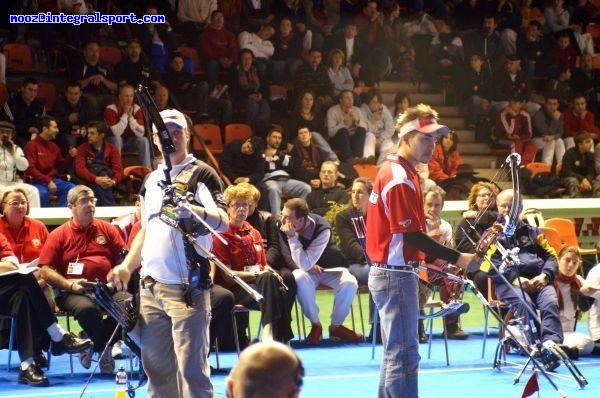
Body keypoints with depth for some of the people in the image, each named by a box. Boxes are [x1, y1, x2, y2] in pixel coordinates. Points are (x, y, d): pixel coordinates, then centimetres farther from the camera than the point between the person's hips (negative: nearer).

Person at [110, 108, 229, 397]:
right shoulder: (152, 179, 18)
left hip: (187, 286, -7)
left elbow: (223, 222, -17)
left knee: (191, 365, -9)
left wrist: (195, 210, -36)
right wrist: (127, 266, 15)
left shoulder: (202, 174, -3)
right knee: (155, 363, 11)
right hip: (151, 286, 7)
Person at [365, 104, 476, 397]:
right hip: (397, 274, -11)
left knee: (395, 353, 17)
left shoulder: (396, 170, 13)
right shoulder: (400, 179, -18)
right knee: (405, 356, -9)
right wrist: (457, 259, -21)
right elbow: (411, 235, -21)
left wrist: (431, 259, 13)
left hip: (389, 272, 11)